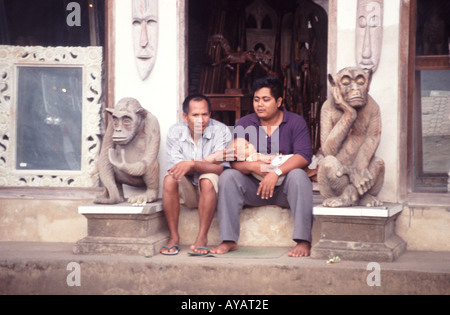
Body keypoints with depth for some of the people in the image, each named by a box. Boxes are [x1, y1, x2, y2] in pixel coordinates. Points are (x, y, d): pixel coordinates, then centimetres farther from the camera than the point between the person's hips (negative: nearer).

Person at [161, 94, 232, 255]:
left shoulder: (220, 130, -13)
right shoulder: (175, 132, -6)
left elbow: (220, 169, -23)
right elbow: (175, 167, -17)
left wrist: (192, 164, -36)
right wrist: (207, 162, -24)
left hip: (212, 191, -2)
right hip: (187, 192, 2)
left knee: (208, 180, -34)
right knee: (169, 179, -27)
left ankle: (202, 238, -28)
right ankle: (173, 238, -21)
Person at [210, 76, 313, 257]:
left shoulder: (295, 122, -2)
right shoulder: (244, 125, 5)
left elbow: (304, 156, -17)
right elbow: (235, 161, -4)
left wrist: (276, 172, -31)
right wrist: (254, 167, -27)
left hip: (285, 188, -2)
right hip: (255, 187, 2)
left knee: (298, 176, -33)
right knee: (228, 176, -23)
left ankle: (303, 241, -35)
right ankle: (228, 240, -25)